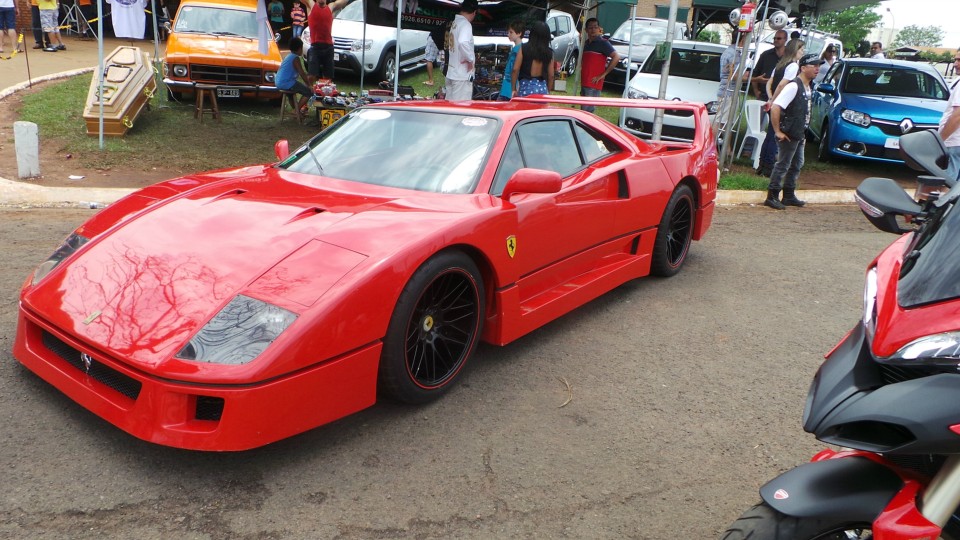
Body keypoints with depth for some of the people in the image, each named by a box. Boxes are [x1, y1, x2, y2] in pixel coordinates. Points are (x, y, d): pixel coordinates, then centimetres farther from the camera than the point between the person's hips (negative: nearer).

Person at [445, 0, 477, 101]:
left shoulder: (455, 23, 12)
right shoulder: (465, 24, -15)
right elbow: (463, 42, -33)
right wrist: (471, 58, -20)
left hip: (451, 73, 9)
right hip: (462, 75, -9)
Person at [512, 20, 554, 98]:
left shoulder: (524, 48, -3)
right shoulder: (549, 52, 3)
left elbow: (515, 69, -5)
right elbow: (551, 75, 5)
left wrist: (514, 89, 4)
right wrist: (548, 91, 18)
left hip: (526, 87, -2)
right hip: (542, 88, 2)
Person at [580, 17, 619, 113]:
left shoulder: (602, 43, -7)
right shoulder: (586, 43, 17)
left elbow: (616, 57, -15)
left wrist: (603, 74, -15)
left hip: (593, 84, -8)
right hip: (584, 83, 8)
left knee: (587, 111, -13)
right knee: (584, 110, 12)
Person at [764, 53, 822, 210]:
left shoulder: (808, 87, 11)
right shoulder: (794, 86, -18)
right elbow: (775, 107, -25)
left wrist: (803, 134, 18)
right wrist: (777, 131, -21)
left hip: (799, 135, 9)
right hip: (788, 135, -9)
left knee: (797, 165, 15)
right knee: (782, 166, -4)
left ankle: (789, 196, 24)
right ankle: (772, 197, 4)